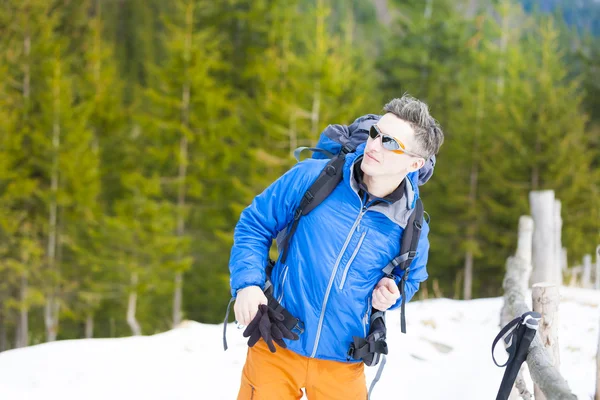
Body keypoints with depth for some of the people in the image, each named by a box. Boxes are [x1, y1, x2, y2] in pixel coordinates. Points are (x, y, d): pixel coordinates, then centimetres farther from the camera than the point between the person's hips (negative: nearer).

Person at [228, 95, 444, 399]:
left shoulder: (410, 228, -3)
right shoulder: (312, 178, -9)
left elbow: (410, 279, 17)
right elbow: (255, 224, 1)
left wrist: (391, 295, -6)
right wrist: (247, 283, -14)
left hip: (343, 366, 2)